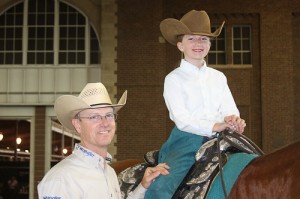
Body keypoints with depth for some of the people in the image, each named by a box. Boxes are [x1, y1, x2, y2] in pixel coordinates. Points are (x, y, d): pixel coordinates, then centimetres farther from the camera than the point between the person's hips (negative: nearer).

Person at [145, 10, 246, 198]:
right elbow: (182, 120, -10)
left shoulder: (218, 77, 15)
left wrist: (234, 120, -19)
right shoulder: (174, 79, 1)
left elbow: (230, 110, 6)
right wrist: (215, 126, -24)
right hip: (187, 141, -5)